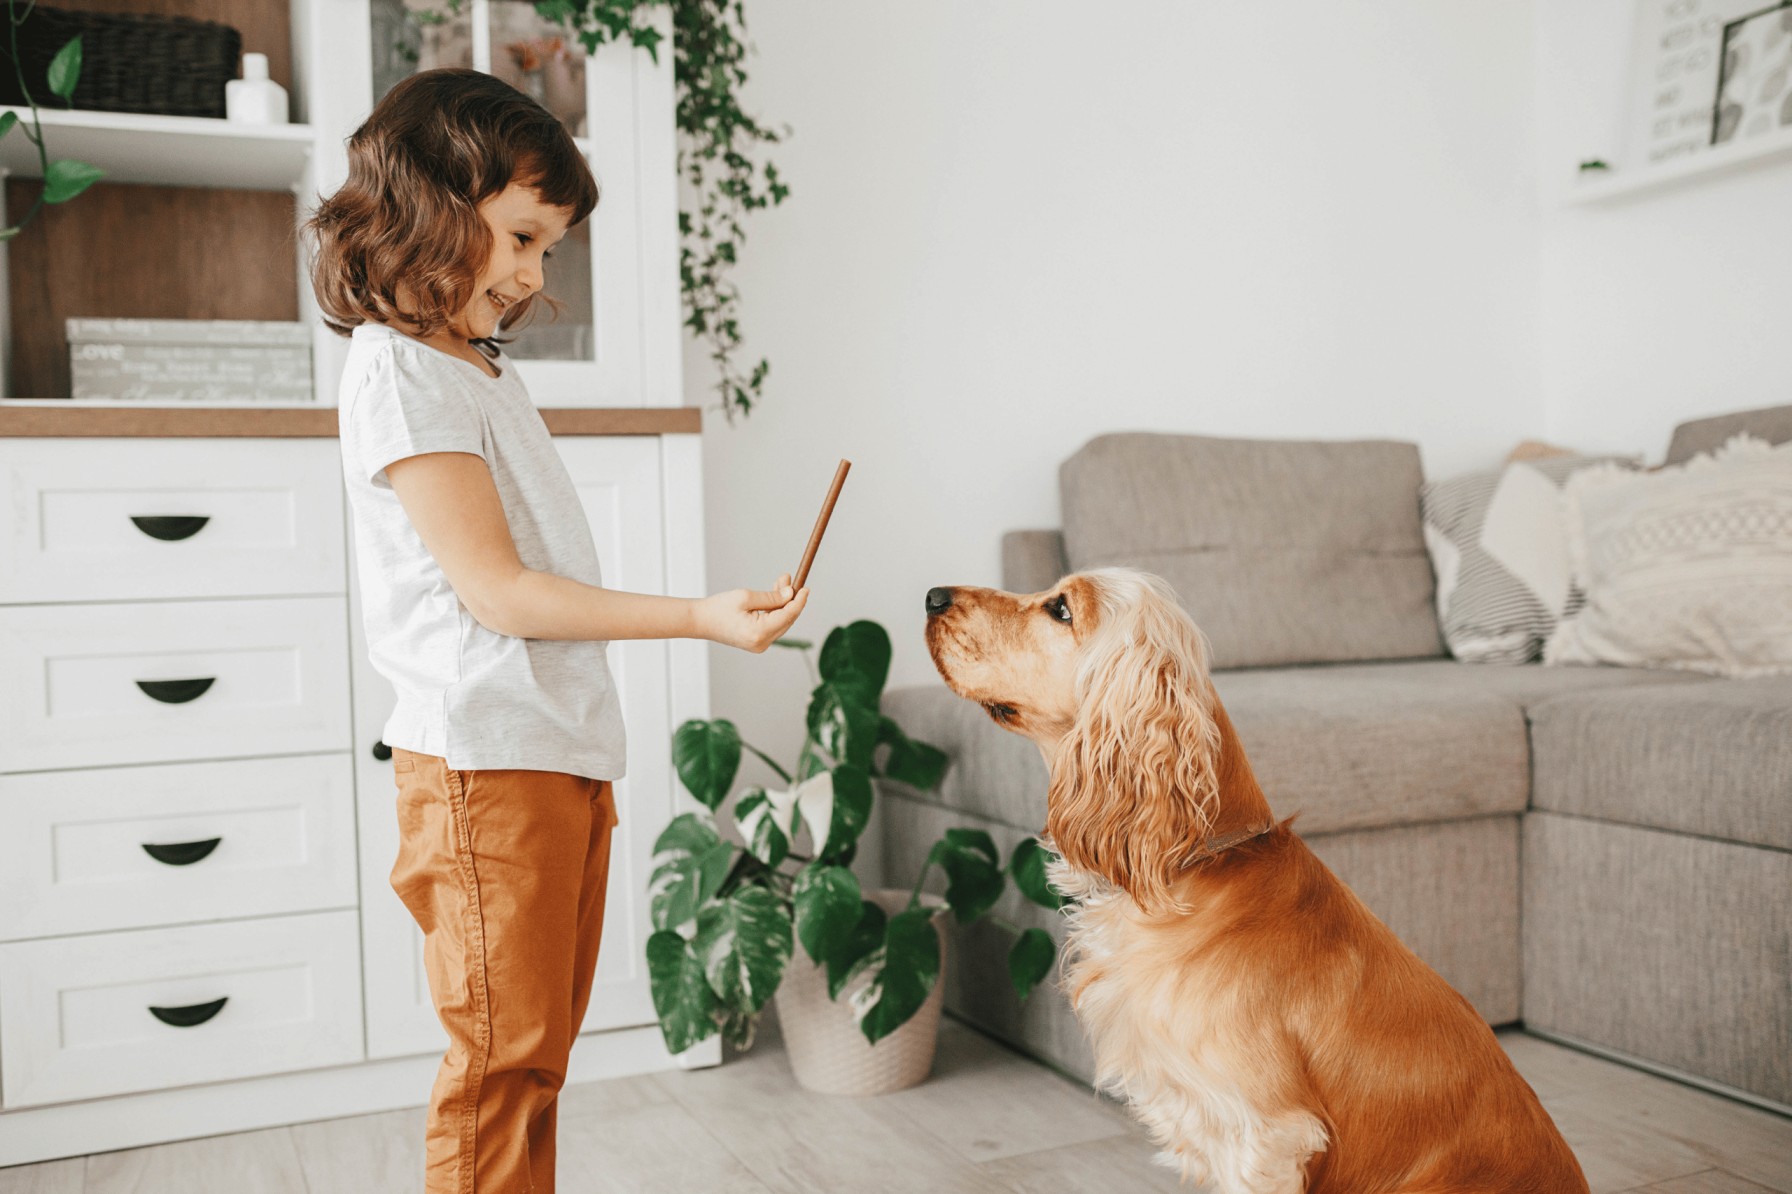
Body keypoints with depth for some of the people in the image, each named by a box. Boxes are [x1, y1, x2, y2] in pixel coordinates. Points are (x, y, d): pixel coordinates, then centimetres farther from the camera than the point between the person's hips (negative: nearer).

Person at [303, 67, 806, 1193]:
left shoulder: (489, 370, 17)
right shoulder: (398, 371, -10)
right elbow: (496, 590, -15)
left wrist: (588, 743, 16)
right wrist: (700, 616, -18)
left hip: (568, 752, 9)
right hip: (486, 760, -8)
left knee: (540, 1051, 13)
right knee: (504, 1057, -1)